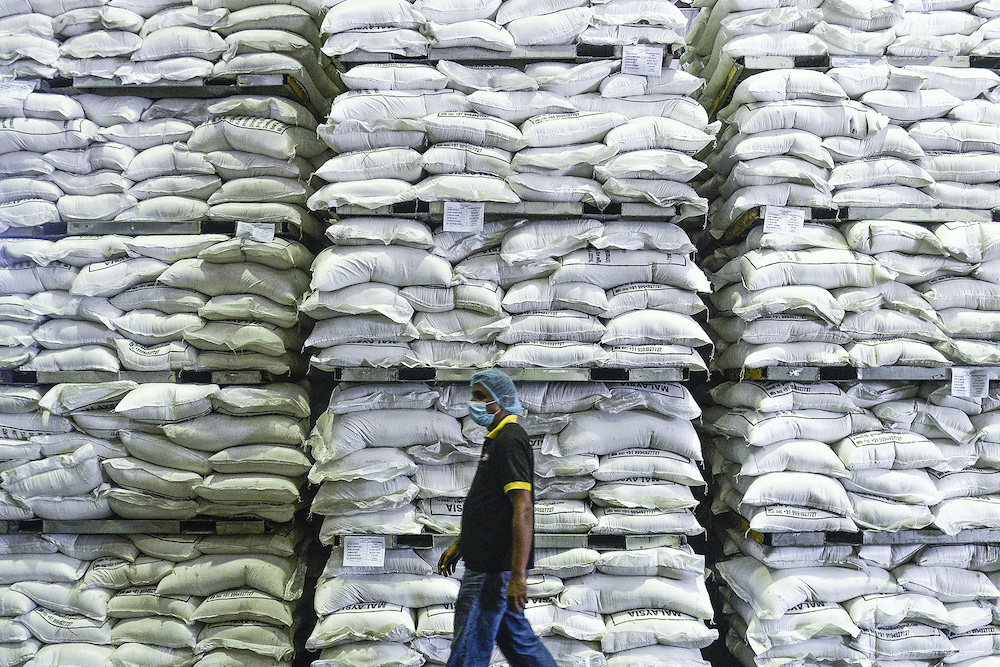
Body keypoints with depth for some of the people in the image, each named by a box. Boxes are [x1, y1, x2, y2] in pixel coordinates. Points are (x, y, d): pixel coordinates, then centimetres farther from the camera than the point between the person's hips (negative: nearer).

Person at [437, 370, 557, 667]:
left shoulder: (509, 441, -16)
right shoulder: (497, 439, 17)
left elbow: (523, 509, -24)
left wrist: (518, 574, -28)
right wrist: (459, 545, 27)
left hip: (494, 570, -10)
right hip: (487, 564, 10)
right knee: (519, 642, 15)